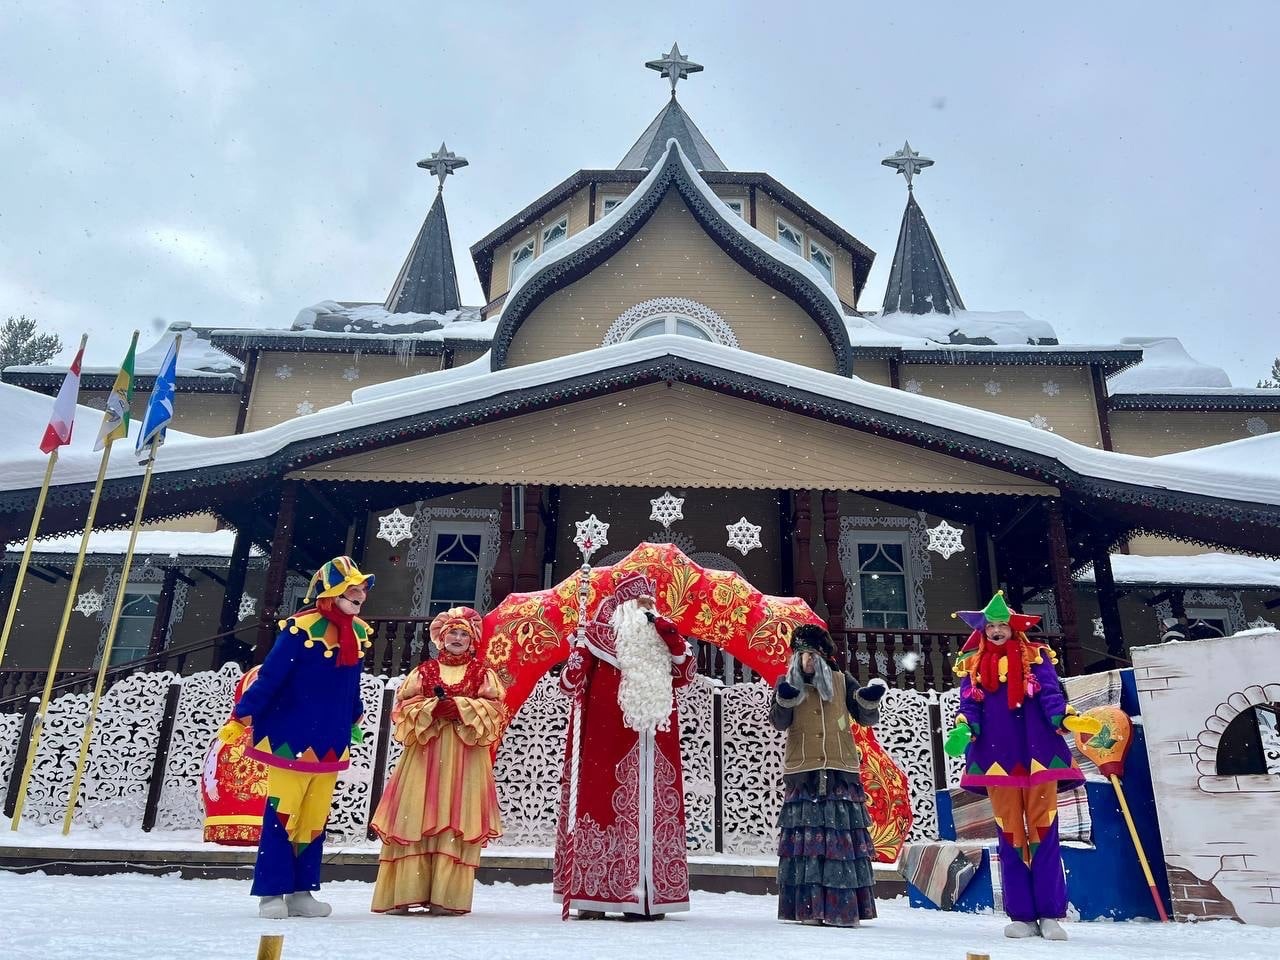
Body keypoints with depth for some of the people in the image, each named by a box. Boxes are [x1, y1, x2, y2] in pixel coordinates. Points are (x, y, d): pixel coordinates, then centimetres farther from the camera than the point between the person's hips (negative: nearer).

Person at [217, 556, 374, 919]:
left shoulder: (359, 633, 5)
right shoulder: (301, 628, -17)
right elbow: (269, 678, -15)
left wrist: (355, 721, 26)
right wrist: (239, 719, -15)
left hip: (330, 744, 7)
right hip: (291, 737, -6)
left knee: (315, 820, 11)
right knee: (282, 816, 1)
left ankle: (301, 892, 20)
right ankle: (271, 894, 12)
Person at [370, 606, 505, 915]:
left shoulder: (482, 673, 10)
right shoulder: (424, 670, 13)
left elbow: (494, 707, 0)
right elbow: (404, 704, 5)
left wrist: (461, 706, -11)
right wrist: (432, 707, -11)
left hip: (464, 755, -1)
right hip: (425, 751, 1)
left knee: (457, 819, -5)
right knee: (415, 817, -3)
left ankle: (447, 896, -2)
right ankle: (406, 892, 2)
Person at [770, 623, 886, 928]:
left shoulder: (842, 682, 9)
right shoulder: (788, 682, 6)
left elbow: (866, 718, 8)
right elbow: (779, 722, -6)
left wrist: (870, 700, -13)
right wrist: (785, 699, -25)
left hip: (841, 770, 1)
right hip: (802, 771, -1)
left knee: (843, 836, -1)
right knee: (806, 836, -2)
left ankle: (845, 908, 4)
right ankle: (808, 907, 2)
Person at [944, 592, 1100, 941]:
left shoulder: (1035, 656, 9)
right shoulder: (972, 665, 13)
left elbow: (1051, 696, -2)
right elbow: (969, 706, 4)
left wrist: (1069, 720, -22)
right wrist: (961, 732, -16)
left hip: (1037, 753, -1)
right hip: (997, 758, 2)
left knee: (1043, 833, -2)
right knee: (1010, 836, 4)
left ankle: (1050, 915, 2)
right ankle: (1023, 917, 8)